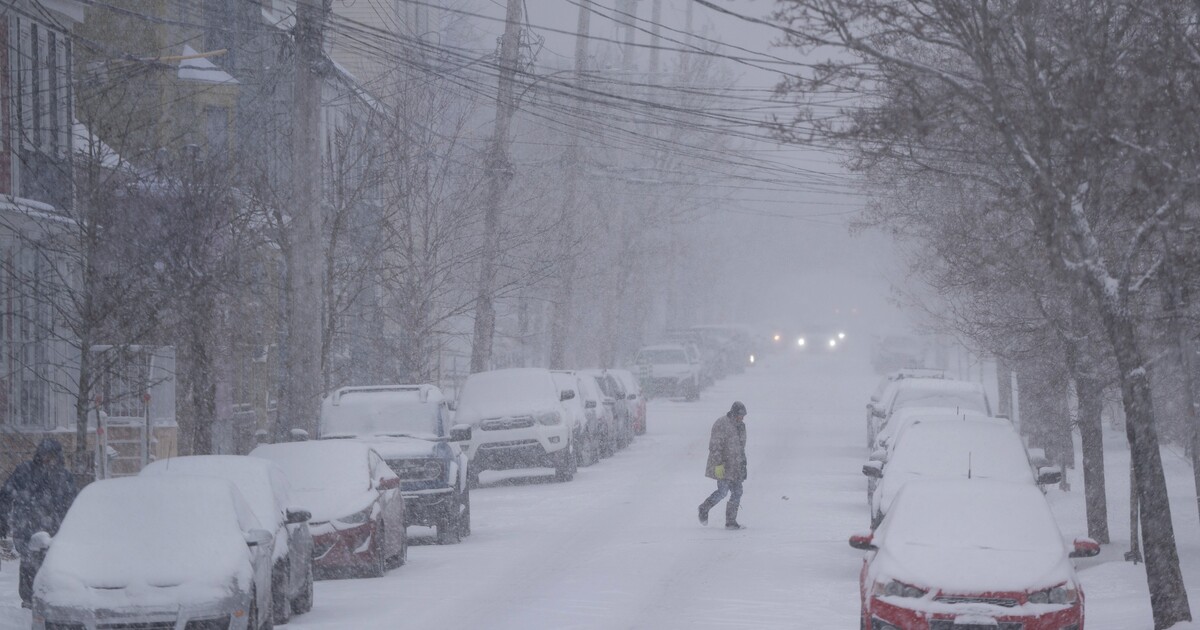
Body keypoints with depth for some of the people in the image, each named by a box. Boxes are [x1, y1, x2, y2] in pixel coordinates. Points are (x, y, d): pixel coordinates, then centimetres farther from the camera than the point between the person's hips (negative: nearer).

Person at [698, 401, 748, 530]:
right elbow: (715, 446, -18)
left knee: (737, 493, 1)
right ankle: (704, 509, 13)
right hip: (722, 465, -8)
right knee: (722, 491, -12)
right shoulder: (721, 425, -13)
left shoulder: (740, 426, 13)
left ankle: (731, 522, 5)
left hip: (735, 467, 8)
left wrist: (743, 464, 24)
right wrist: (718, 464, -23)